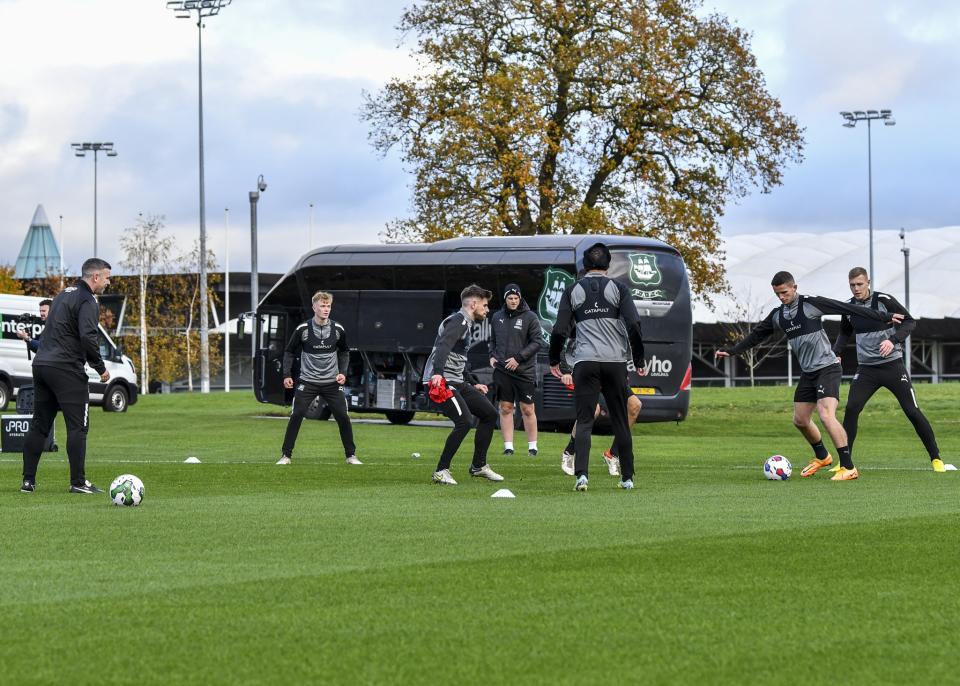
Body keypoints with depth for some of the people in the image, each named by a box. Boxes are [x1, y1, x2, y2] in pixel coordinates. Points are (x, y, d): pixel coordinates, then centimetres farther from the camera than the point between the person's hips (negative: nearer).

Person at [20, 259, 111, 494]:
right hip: (66, 369, -9)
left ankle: (28, 481, 8)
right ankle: (78, 482, -6)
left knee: (39, 425, 9)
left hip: (41, 365, 9)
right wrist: (101, 368, -9)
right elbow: (88, 338, -20)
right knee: (77, 426, -5)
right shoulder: (87, 301, -10)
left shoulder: (64, 294, 20)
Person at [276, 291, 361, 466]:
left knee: (343, 417, -3)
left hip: (332, 382, 2)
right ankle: (286, 456, -2)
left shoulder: (338, 329, -3)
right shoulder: (303, 329, -8)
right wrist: (287, 375, -5)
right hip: (307, 381, -2)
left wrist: (343, 372, 0)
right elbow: (289, 352, 4)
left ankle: (351, 456, 12)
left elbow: (344, 352, 14)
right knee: (296, 415, -12)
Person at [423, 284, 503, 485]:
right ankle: (441, 471, -14)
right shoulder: (458, 321, -10)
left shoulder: (464, 323, 23)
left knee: (490, 413, 11)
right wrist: (438, 373, -43)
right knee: (464, 421, -23)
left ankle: (478, 466, 20)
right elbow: (443, 346, -28)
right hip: (441, 381, -11)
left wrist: (473, 384, 37)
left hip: (456, 382, 11)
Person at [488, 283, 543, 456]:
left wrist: (519, 358, -13)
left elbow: (537, 342, -7)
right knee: (505, 408, 3)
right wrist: (492, 355, 5)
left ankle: (532, 446, 8)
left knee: (527, 409, 0)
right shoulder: (497, 317, 11)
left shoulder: (530, 317, -3)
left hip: (524, 371, -3)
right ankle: (508, 446, 7)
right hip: (502, 371, 3)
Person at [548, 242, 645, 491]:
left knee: (584, 421, -3)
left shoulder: (572, 291, 8)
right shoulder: (618, 289, 5)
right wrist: (639, 360, 5)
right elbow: (634, 325, -4)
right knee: (620, 421, 9)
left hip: (585, 363, 0)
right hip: (615, 361, 0)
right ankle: (627, 477, 13)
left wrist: (554, 361, 18)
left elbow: (560, 331, 5)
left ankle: (581, 473, -20)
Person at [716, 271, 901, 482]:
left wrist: (884, 318, -16)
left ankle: (848, 468, -22)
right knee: (800, 420, 12)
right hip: (807, 372, 8)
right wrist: (731, 351, 20)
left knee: (826, 415, -23)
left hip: (827, 368, -8)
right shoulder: (777, 315, 7)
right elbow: (757, 335, 21)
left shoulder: (810, 304, -13)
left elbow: (848, 309, -15)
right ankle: (822, 457, 37)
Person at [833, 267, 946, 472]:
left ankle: (936, 458, 7)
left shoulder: (884, 300, -12)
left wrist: (893, 340, -24)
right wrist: (835, 352, 5)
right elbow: (845, 332, 21)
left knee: (912, 410, -4)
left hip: (892, 365, -3)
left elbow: (910, 322, -9)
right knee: (851, 409, -13)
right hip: (866, 368, 3)